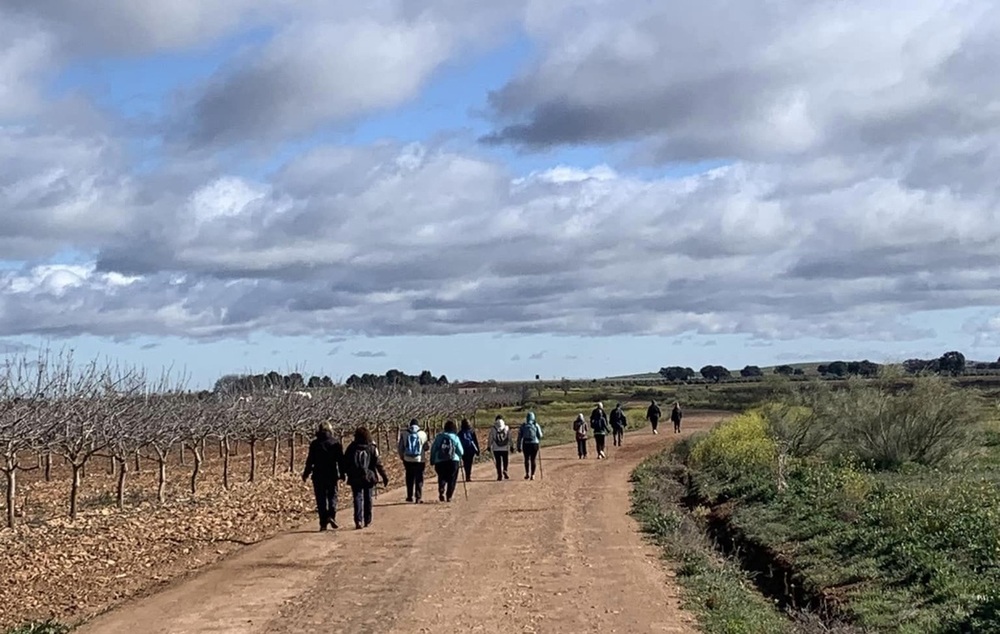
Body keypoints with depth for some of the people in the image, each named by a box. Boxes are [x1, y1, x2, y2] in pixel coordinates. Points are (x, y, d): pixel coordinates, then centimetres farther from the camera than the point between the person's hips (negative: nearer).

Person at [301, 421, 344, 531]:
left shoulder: (314, 444, -2)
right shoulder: (336, 443, -1)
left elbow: (310, 460, 0)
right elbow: (341, 459, 0)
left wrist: (306, 474, 10)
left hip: (318, 475, 0)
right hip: (332, 475, 0)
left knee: (321, 498, 5)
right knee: (332, 496, 12)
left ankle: (323, 523, 2)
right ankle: (332, 515, -12)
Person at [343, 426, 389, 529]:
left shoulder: (351, 448, -3)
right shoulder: (372, 448, -7)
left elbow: (345, 463, 1)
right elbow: (378, 464, -7)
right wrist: (385, 477, -2)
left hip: (355, 478, 0)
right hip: (368, 478, 0)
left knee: (358, 498, 1)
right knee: (368, 499, 13)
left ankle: (358, 520, -16)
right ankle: (367, 521, 20)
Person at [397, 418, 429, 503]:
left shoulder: (404, 434, 0)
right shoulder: (423, 434, -4)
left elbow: (400, 447, 2)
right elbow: (426, 447, 0)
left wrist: (402, 456, 18)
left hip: (408, 460, 2)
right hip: (420, 460, -2)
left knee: (409, 479, 17)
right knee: (419, 479, 7)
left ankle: (410, 496, 21)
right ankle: (418, 498, 2)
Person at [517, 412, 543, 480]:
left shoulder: (523, 426, 2)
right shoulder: (536, 425, -1)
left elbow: (519, 437, 1)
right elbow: (540, 435, 1)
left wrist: (519, 447, 7)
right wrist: (539, 441, 22)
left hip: (526, 444, 1)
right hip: (534, 443, -1)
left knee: (526, 459, 14)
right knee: (533, 459, 6)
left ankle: (527, 473, 3)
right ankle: (532, 475, 3)